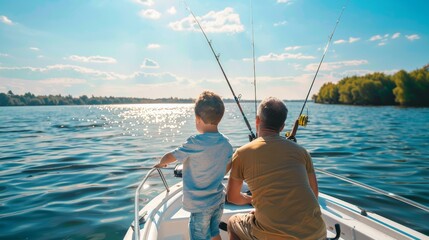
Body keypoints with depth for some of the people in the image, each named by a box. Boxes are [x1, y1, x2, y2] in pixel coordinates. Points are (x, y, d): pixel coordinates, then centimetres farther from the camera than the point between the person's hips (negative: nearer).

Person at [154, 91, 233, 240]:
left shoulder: (194, 143, -22)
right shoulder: (226, 143, -4)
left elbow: (170, 157, -8)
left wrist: (161, 163, 13)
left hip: (200, 205, -6)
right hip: (218, 200, 6)